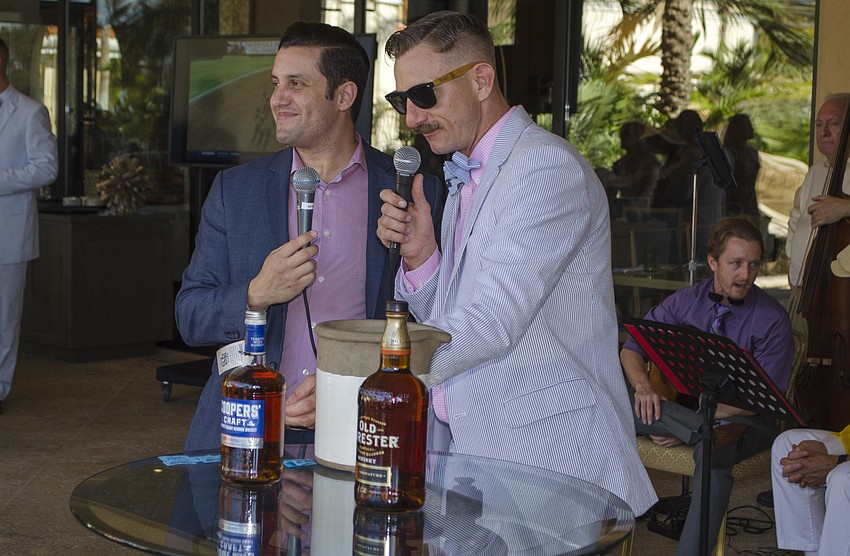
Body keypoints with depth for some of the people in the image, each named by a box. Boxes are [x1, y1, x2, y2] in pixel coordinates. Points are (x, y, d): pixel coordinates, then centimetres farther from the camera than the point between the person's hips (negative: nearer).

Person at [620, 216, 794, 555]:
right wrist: (644, 387, -18)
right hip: (683, 404, 4)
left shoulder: (772, 320, -8)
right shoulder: (686, 302, 4)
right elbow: (631, 349, 7)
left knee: (713, 450, -41)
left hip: (743, 420, -4)